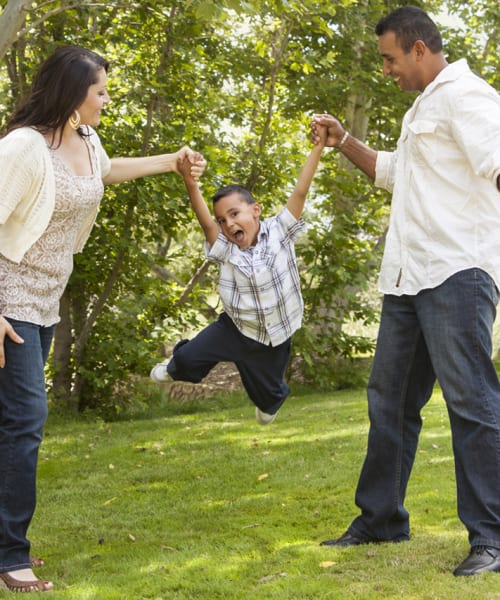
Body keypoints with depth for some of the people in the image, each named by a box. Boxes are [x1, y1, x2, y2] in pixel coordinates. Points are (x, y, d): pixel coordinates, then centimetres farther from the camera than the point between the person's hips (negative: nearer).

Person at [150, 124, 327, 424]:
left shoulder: (278, 233, -14)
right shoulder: (225, 249, -15)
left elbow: (300, 192, -21)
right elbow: (206, 221, -31)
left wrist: (318, 146, -29)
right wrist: (191, 184, -47)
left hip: (274, 336, -1)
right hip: (234, 328, 1)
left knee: (267, 393, 16)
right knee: (189, 357, -3)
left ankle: (270, 402, 56)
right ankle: (177, 365, 37)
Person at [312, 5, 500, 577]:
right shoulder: (423, 107, 24)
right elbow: (393, 171, 39)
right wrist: (343, 142, 29)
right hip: (408, 276, 10)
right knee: (388, 398, 14)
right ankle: (380, 520, 26)